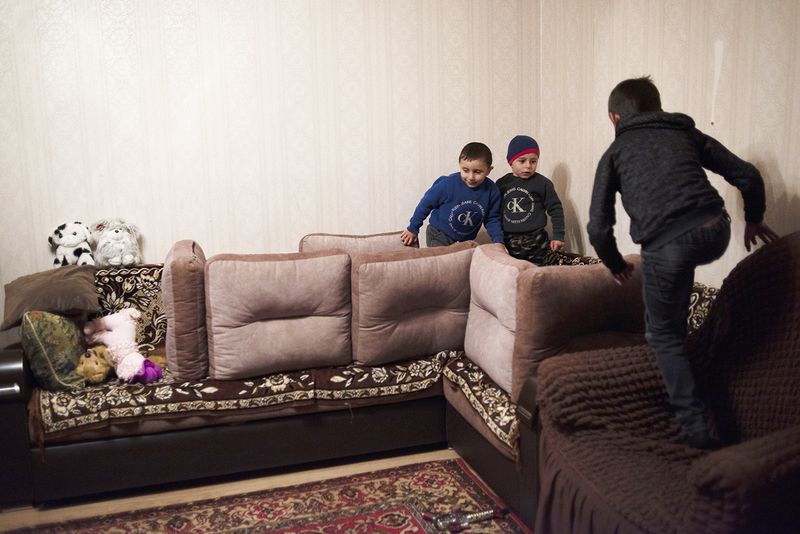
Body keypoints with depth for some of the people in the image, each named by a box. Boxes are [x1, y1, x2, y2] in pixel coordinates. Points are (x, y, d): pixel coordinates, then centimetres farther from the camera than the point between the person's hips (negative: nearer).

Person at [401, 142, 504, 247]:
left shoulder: (492, 191, -16)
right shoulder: (448, 184, -24)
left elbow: (492, 220, -1)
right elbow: (426, 204, -10)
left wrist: (498, 242, -14)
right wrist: (413, 229, -2)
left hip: (465, 240, 3)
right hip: (439, 236, -3)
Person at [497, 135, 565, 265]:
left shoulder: (542, 183, -3)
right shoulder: (501, 184, 6)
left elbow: (555, 209, 1)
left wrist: (558, 236, -2)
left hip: (535, 241, -3)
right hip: (507, 242, 3)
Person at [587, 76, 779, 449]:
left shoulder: (615, 153, 20)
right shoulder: (687, 134, 26)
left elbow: (598, 227, 11)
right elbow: (747, 175, 20)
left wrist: (616, 265, 29)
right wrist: (754, 219, 38)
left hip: (666, 246, -3)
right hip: (716, 232, 3)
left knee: (665, 335, 16)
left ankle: (697, 428, 11)